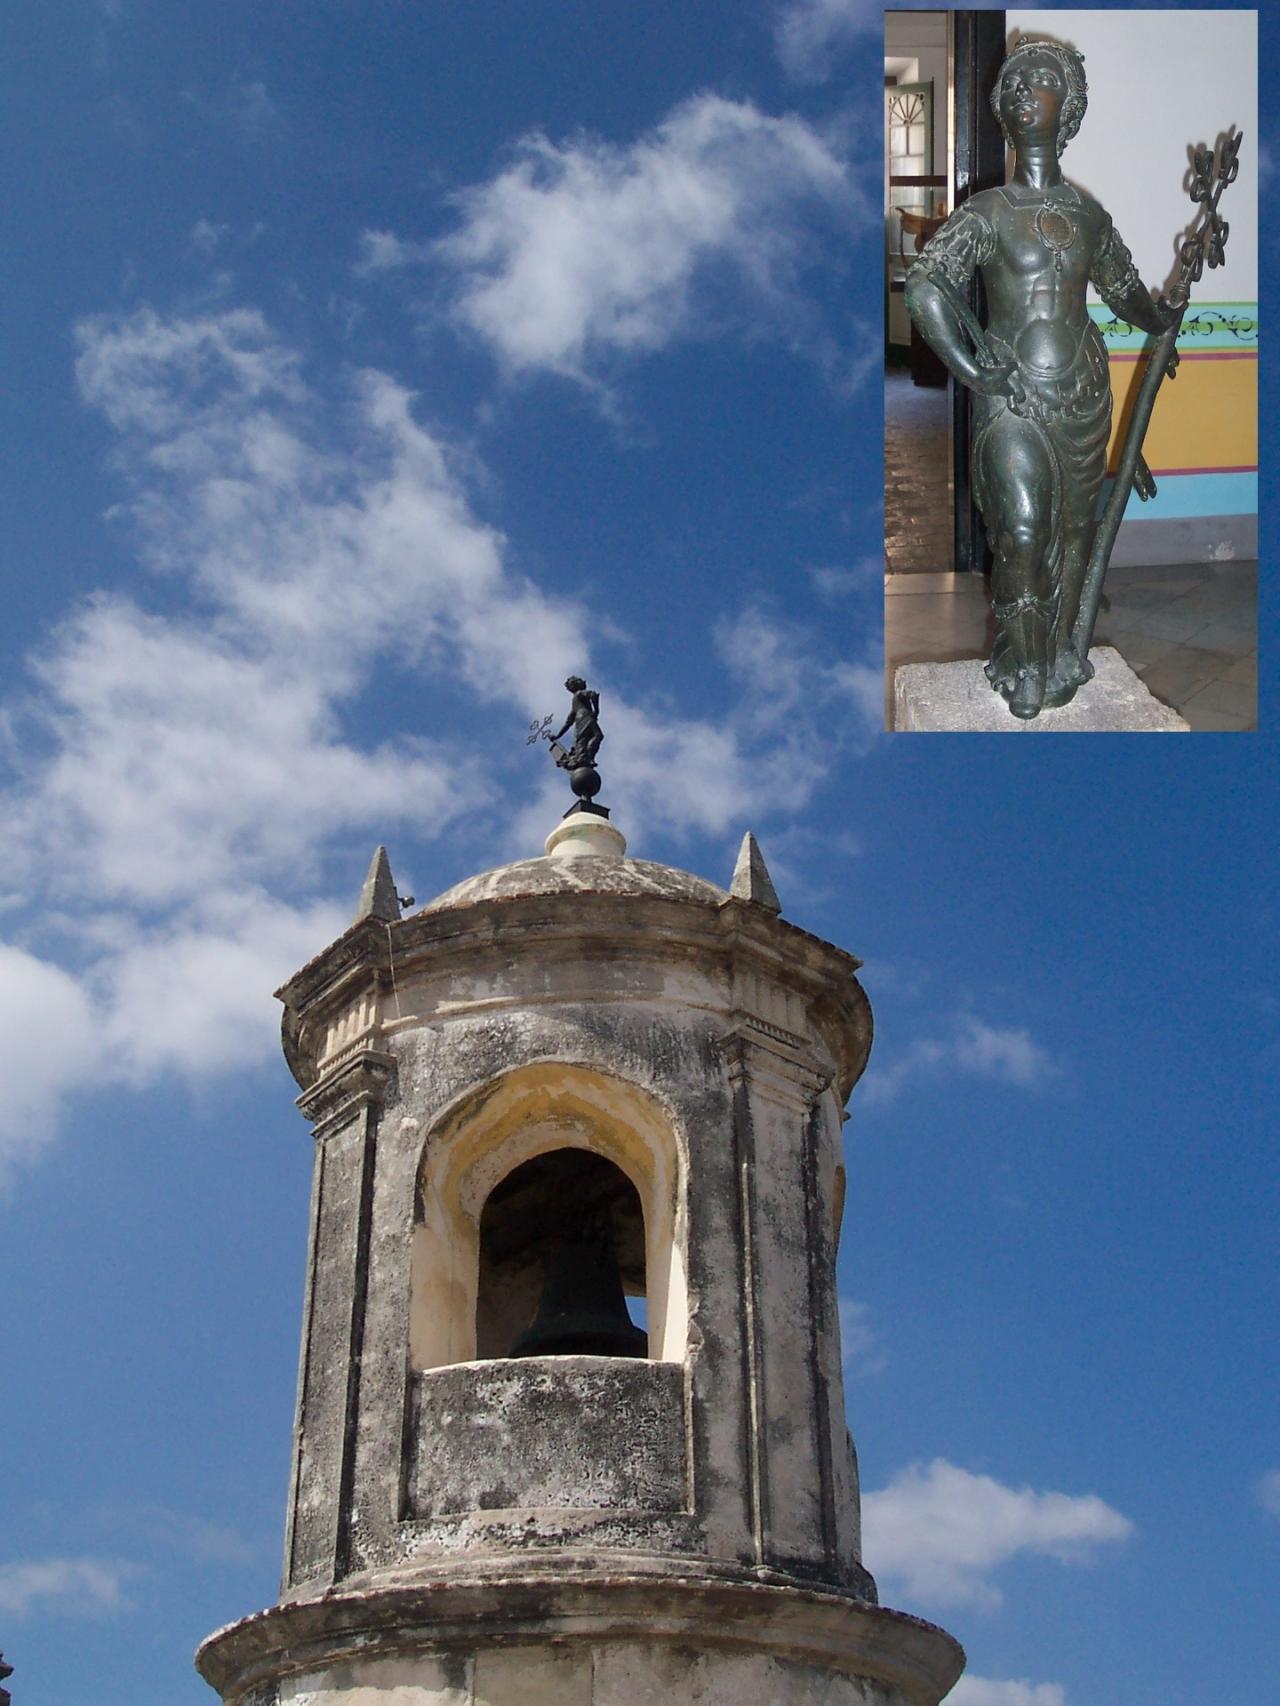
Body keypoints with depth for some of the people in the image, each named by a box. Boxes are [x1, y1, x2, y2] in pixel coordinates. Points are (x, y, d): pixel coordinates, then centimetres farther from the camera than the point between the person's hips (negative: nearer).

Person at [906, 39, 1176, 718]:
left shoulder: (1089, 215, 9)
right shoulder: (987, 213, -6)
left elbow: (1123, 287, 28)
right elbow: (926, 287, -19)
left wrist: (1165, 327, 41)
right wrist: (975, 371, -19)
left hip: (1083, 393, 5)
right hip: (1014, 400, -4)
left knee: (1073, 527, 10)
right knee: (1021, 535, -5)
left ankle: (1058, 649, 24)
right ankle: (1026, 666, 9)